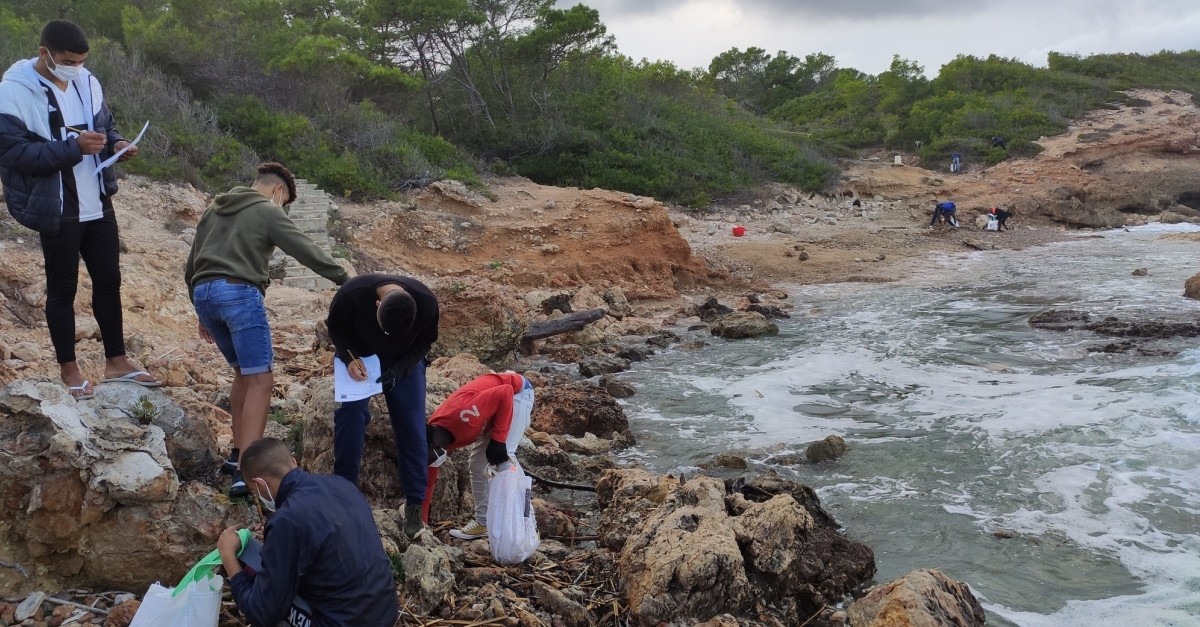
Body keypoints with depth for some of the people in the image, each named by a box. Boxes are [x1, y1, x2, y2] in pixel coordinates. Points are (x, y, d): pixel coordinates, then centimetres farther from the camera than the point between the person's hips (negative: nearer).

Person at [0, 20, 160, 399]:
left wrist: (117, 144, -6)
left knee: (109, 281, 12)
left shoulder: (86, 82, 5)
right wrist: (73, 147, -28)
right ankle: (69, 370, 19)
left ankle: (116, 362, 24)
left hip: (97, 204, 6)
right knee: (63, 288, 5)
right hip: (56, 210, -6)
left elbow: (106, 125, 18)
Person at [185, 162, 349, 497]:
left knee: (243, 373, 22)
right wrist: (345, 278, -1)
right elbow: (306, 250, -4)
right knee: (260, 381, -8)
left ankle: (238, 453, 23)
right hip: (238, 293, -8)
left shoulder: (214, 209, 26)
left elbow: (191, 263, 27)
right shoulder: (268, 211, 5)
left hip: (203, 293, 8)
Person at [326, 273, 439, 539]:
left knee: (412, 427, -8)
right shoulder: (352, 294, -35)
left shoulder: (426, 302, -31)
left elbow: (424, 343, -13)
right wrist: (349, 357, -29)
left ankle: (414, 503, 1)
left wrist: (398, 371, -27)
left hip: (404, 361, 1)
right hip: (358, 356, -1)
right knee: (349, 415, -19)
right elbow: (335, 327, -14)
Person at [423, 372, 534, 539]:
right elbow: (428, 482, -1)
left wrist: (498, 440, -29)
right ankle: (483, 523, 19)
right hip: (493, 400, 8)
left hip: (518, 391, -8)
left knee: (502, 459, -18)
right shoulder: (433, 434, -11)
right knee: (477, 467, 7)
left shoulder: (462, 415, -38)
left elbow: (505, 392, -33)